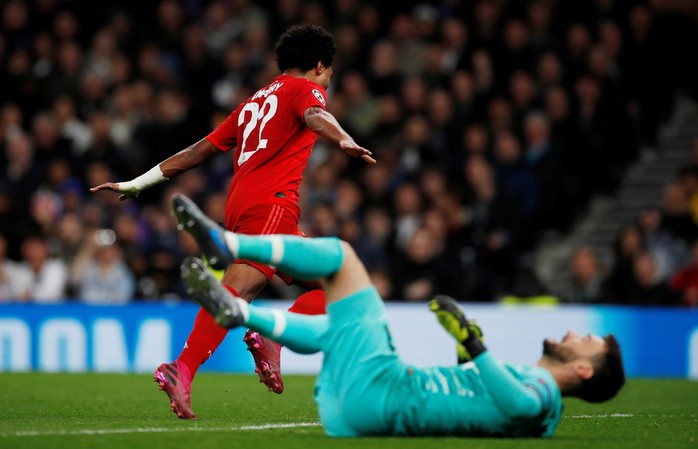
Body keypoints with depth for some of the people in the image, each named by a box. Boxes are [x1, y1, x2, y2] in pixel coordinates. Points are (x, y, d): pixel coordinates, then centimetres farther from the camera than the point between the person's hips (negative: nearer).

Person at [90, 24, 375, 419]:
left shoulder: (254, 102, 30)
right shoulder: (305, 88, 10)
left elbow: (201, 149, 29)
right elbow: (314, 116, -16)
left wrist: (138, 183, 33)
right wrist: (345, 140, -36)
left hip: (241, 203, 8)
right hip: (271, 203, -8)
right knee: (240, 287, -21)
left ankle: (271, 340, -5)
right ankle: (182, 372, -36)